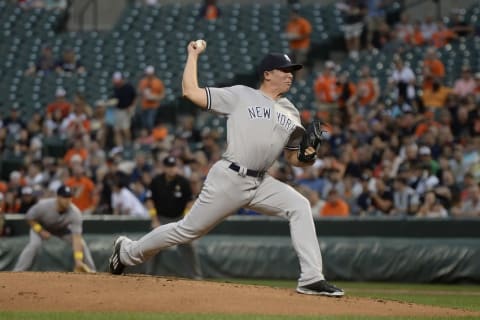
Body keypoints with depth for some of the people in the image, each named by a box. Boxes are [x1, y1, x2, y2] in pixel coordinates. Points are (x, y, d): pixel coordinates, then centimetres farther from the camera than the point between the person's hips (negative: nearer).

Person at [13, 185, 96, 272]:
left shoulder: (75, 213, -36)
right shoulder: (43, 205, -38)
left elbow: (77, 237, -41)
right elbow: (29, 217, -18)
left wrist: (78, 260, -49)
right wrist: (40, 231, -30)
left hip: (63, 229, 2)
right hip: (41, 227, -2)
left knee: (81, 244, -14)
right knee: (34, 244, -30)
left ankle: (91, 270, 2)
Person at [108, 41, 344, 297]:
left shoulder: (291, 113, 14)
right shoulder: (240, 96, -2)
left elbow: (292, 157, 18)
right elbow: (191, 92, -6)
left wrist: (307, 157, -5)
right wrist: (193, 56, 2)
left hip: (260, 183, 5)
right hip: (228, 179, -5)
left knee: (299, 206, -17)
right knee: (189, 230, 1)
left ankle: (311, 279, -19)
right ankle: (128, 251, 23)